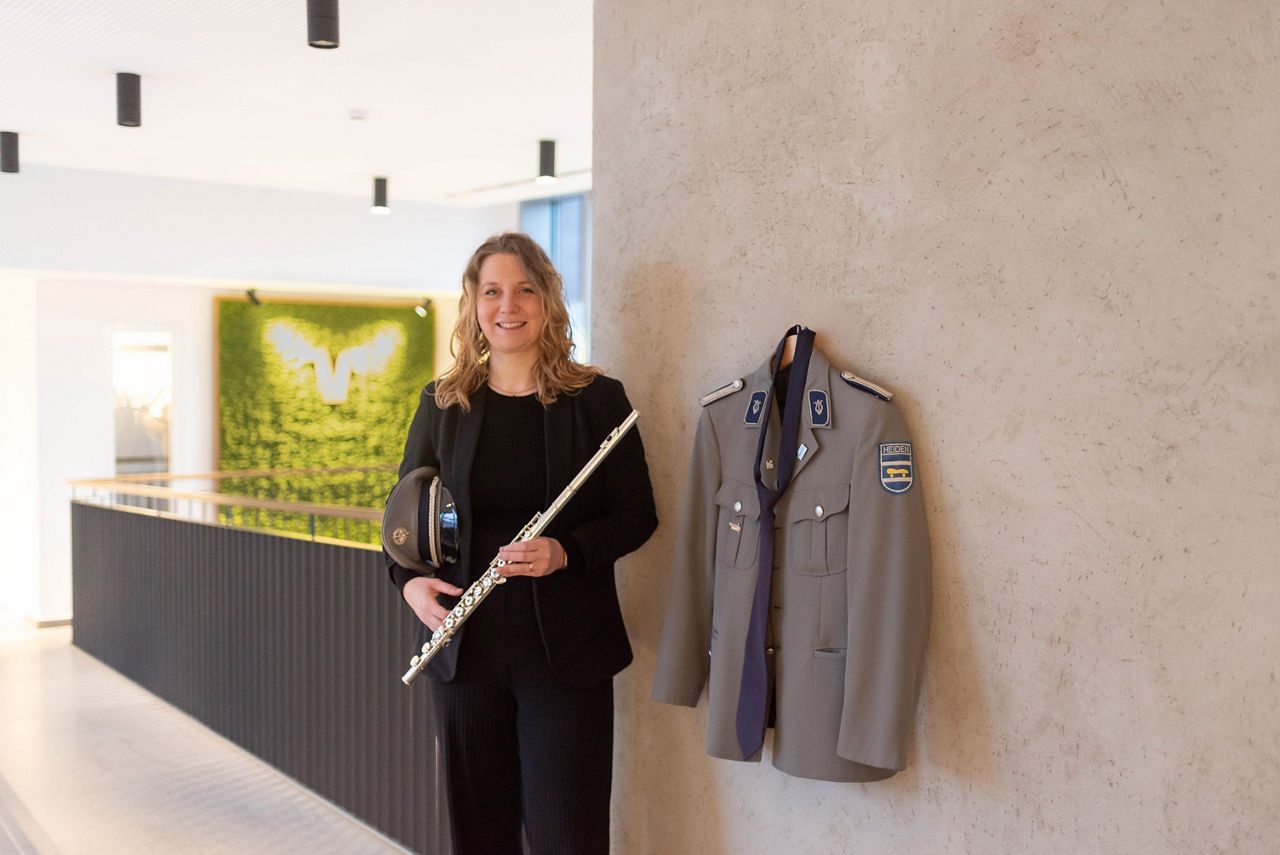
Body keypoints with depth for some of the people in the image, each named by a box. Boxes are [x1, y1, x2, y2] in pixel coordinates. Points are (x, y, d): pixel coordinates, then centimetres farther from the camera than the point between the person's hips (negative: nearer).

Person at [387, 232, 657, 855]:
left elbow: (637, 514, 0)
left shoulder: (597, 399, -1)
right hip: (465, 645, 3)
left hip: (566, 650, -2)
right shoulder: (443, 403, 6)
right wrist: (409, 580, -5)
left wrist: (565, 551, -17)